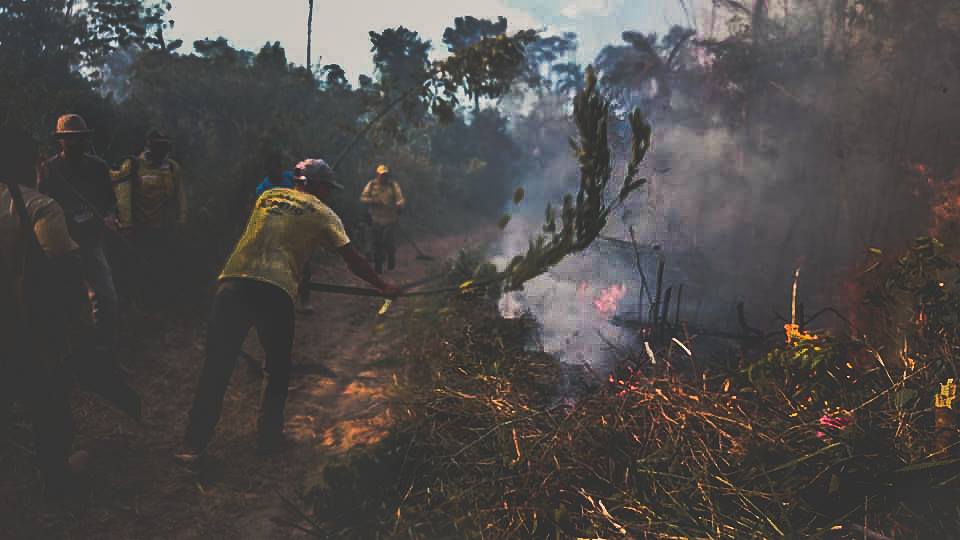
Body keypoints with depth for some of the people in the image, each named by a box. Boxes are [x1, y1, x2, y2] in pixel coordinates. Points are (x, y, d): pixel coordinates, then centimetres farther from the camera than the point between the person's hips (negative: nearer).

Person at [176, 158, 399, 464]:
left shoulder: (267, 196, 24)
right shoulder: (322, 213, 12)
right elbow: (353, 260, 13)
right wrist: (383, 286, 25)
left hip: (233, 282, 3)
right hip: (275, 292, -3)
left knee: (217, 366, 5)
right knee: (277, 370, 17)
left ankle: (193, 445, 5)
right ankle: (269, 438, 22)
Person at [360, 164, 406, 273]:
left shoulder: (394, 185, 0)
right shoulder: (371, 185, 5)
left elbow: (401, 199, -9)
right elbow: (362, 198, 3)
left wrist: (399, 205, -33)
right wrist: (373, 201, -14)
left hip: (390, 220, -2)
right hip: (376, 220, 2)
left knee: (390, 243, -7)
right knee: (377, 244, 7)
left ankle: (391, 263, 20)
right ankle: (378, 267, 22)